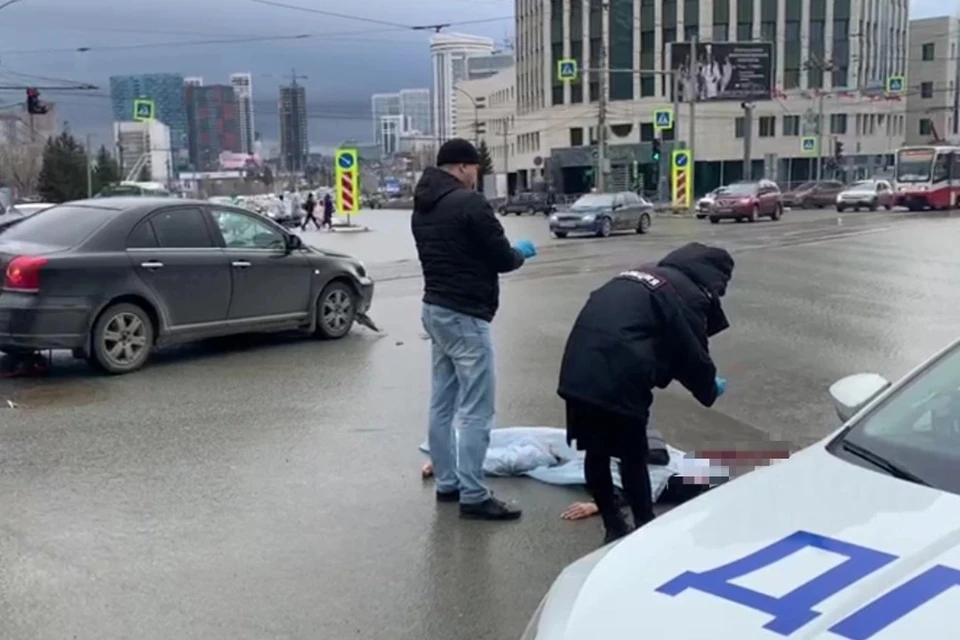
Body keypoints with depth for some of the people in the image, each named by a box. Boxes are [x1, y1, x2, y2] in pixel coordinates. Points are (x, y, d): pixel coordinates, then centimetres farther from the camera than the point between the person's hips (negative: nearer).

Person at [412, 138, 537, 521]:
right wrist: (521, 253, 9)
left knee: (442, 404, 13)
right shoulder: (469, 202, -15)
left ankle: (447, 483, 21)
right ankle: (473, 496, -2)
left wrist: (510, 253, 16)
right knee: (476, 410, -5)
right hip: (464, 315, -10)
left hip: (435, 309, 10)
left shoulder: (422, 207, 12)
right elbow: (501, 258, -13)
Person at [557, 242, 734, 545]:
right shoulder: (690, 294, 2)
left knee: (595, 452, 18)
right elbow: (692, 355, 5)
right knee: (633, 456, 9)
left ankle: (613, 527, 31)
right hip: (617, 380, -8)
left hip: (577, 371, 8)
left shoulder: (644, 275, 27)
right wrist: (710, 390, 23)